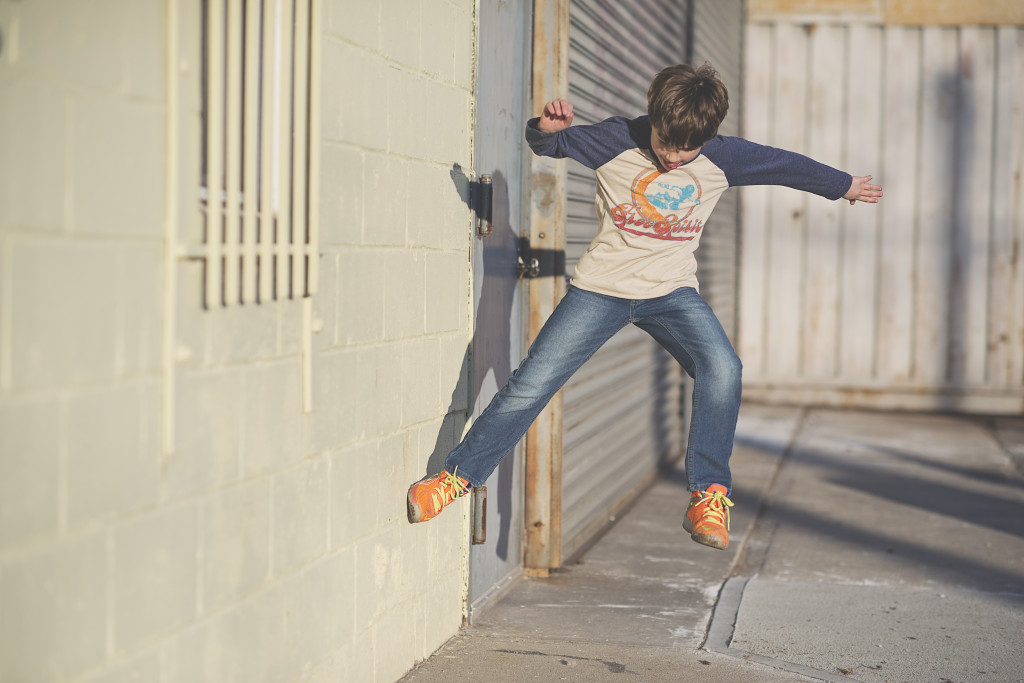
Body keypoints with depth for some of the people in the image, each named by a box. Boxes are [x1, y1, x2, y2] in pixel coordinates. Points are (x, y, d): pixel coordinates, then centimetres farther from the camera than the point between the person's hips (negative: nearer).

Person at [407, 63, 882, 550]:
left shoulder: (723, 158, -5)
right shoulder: (617, 141, -11)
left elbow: (785, 165, 10)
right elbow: (549, 144, -2)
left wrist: (844, 185, 23)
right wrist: (546, 129, -27)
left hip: (672, 291, 1)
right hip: (601, 289, -1)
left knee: (722, 369, -25)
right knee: (531, 384, -8)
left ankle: (708, 500, -15)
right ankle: (459, 474, 9)